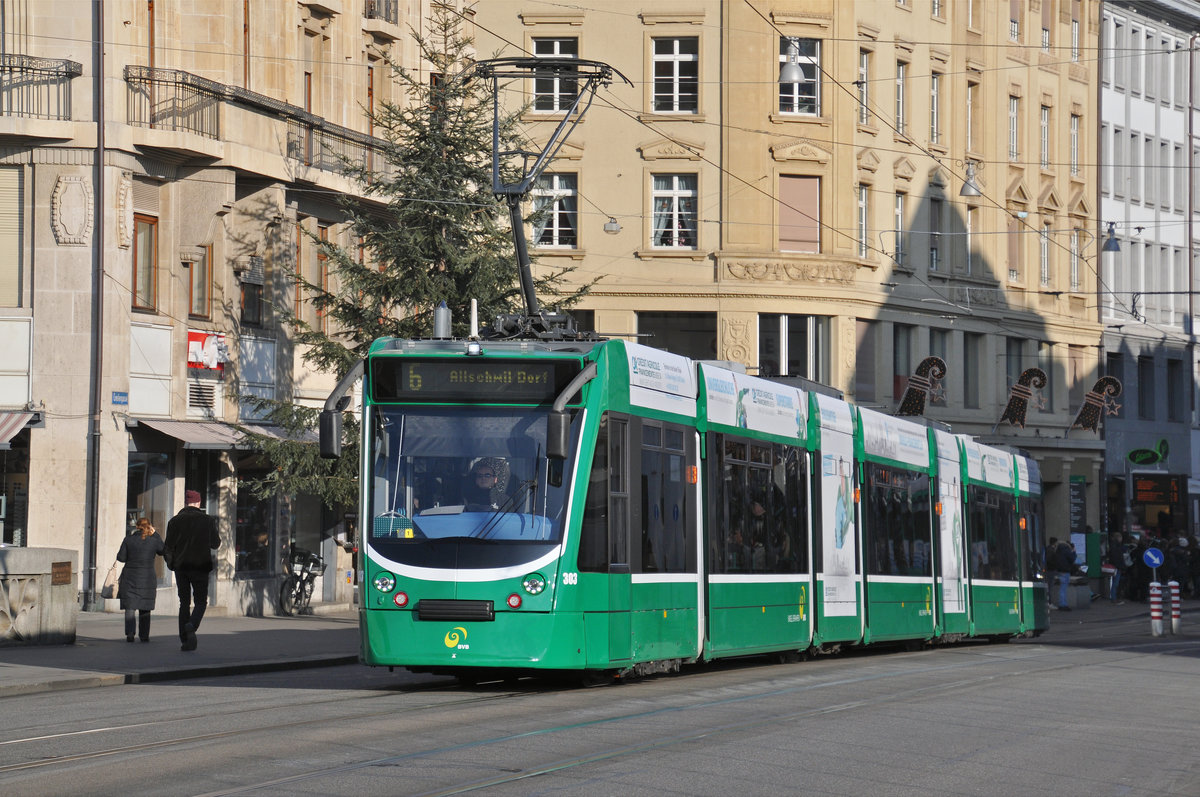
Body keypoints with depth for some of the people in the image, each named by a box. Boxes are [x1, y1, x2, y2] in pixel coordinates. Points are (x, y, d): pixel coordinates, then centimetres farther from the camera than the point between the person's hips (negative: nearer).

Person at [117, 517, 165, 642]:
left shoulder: (128, 540, -5)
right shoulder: (154, 540, -4)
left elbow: (121, 557, -4)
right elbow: (162, 551, 14)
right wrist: (155, 534, 14)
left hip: (130, 577, -1)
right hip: (147, 578, 1)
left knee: (130, 608, 1)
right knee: (145, 608, 11)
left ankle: (130, 633, -15)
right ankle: (144, 635, 10)